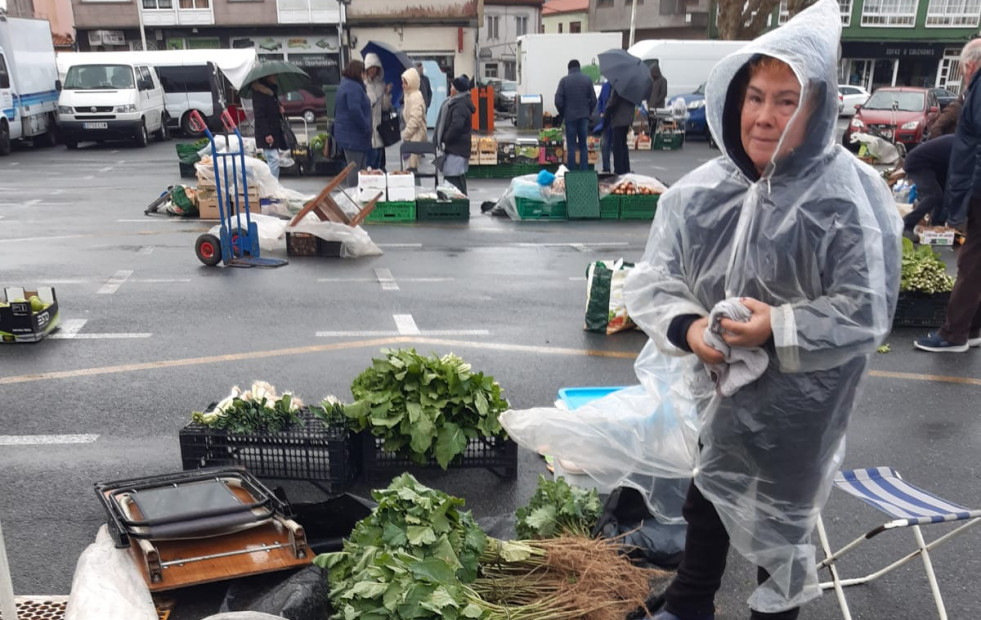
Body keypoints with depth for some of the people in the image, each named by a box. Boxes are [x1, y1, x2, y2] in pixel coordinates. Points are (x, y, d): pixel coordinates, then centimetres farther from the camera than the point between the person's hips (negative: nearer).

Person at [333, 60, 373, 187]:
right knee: (356, 168, -7)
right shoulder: (354, 87, -16)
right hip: (354, 134, -11)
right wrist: (366, 127, -17)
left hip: (345, 133, 11)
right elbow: (355, 110, -26)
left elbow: (337, 110, 24)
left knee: (354, 167, 15)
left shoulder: (345, 85, 18)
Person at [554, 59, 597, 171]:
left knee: (571, 147, 2)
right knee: (583, 146, 9)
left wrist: (563, 114, 8)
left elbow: (558, 101, -7)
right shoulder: (587, 79, 2)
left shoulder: (564, 80, -5)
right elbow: (593, 100, 1)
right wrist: (588, 112, 14)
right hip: (584, 117, 2)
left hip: (570, 117, -2)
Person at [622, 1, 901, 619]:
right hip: (720, 387, 4)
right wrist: (686, 326, -24)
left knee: (780, 518, 18)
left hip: (798, 404, -4)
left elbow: (866, 310, -17)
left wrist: (778, 329, -28)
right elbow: (654, 277, -6)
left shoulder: (852, 197, -19)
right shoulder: (705, 188, -8)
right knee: (708, 497, 24)